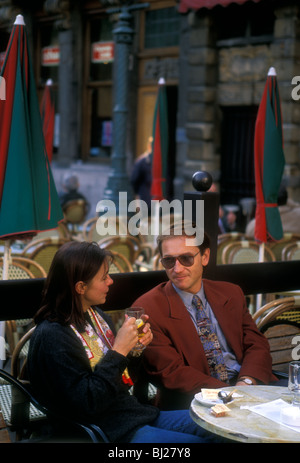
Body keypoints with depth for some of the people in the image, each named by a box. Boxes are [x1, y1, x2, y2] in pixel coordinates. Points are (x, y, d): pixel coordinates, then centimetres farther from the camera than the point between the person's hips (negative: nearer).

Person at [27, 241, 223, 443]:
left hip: (141, 414, 9)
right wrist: (119, 351, -22)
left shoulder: (96, 315, 9)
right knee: (200, 440, -16)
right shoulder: (52, 336, -18)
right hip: (115, 433, -9)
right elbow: (87, 404, -22)